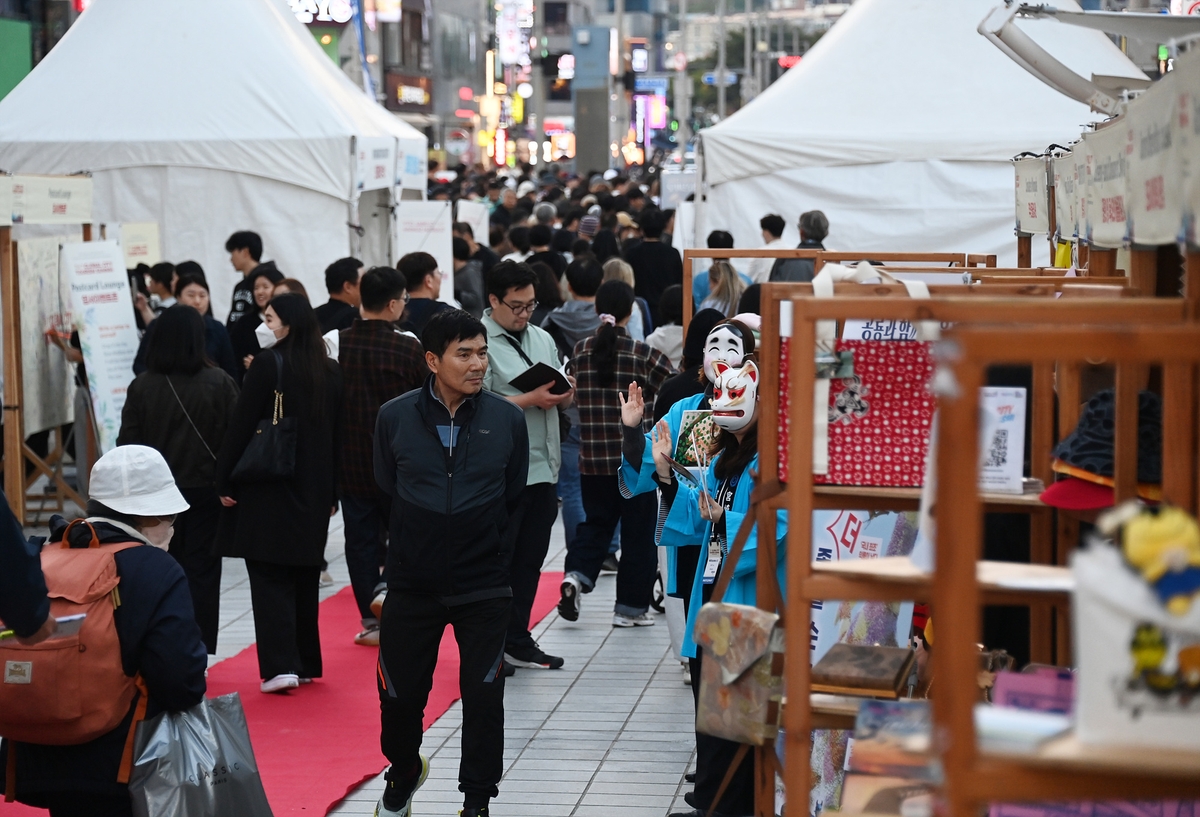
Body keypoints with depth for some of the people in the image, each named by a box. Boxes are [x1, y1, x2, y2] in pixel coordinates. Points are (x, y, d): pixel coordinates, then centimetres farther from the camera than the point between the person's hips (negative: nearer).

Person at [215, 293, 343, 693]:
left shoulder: (267, 365, -13)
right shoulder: (330, 372, 6)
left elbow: (241, 427, -13)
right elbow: (337, 433, 11)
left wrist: (225, 481, -7)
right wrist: (331, 492, 17)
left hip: (267, 491, -6)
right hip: (313, 491, 6)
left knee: (270, 578, -3)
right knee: (304, 577, 15)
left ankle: (280, 665, -12)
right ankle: (306, 663, 20)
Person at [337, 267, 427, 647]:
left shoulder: (335, 343, -6)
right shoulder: (408, 347, -13)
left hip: (350, 460, 2)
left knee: (361, 538, 9)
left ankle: (373, 623, 12)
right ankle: (388, 588, -6)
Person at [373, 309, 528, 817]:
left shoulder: (507, 420, -6)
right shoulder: (395, 417, -7)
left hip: (484, 586, 0)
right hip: (413, 583, 1)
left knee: (483, 698, 2)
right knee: (399, 694, 11)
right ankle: (403, 776, 40)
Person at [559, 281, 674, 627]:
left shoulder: (580, 351, -1)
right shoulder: (643, 354, -11)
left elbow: (573, 395, 9)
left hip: (593, 458, 3)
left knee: (596, 522, 18)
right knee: (637, 532, 8)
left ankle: (577, 575, -6)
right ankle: (631, 607, 13)